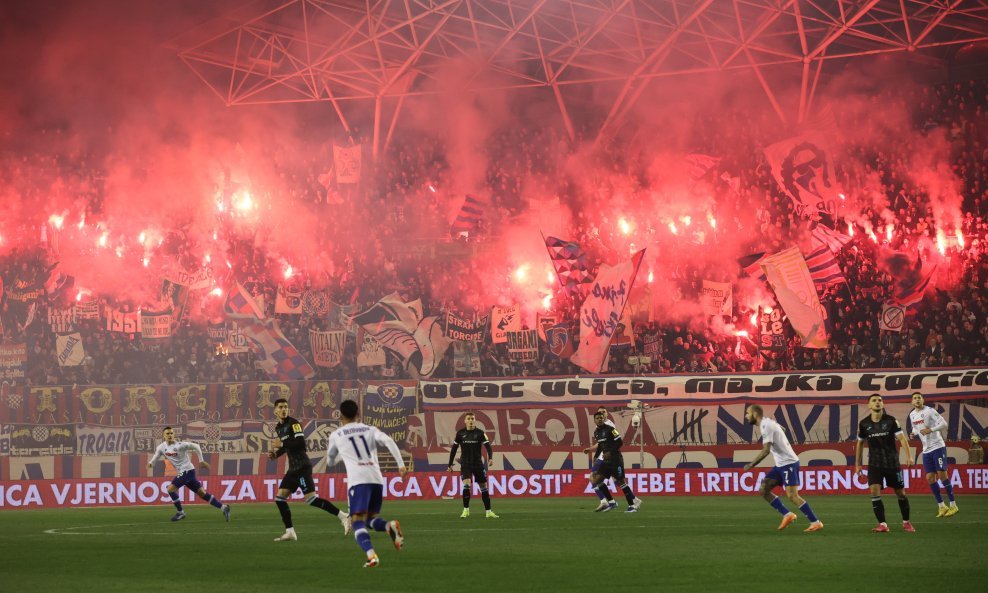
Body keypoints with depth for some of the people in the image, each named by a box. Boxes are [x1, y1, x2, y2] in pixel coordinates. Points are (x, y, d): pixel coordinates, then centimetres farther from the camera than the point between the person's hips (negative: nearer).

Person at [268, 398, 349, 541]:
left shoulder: (293, 423, -10)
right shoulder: (278, 428, 16)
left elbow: (301, 443, -21)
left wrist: (282, 444, -18)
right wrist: (276, 453, 12)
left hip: (302, 467, -9)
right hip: (293, 468, 9)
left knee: (311, 499, -16)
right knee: (279, 498, 5)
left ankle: (342, 516, -11)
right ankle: (290, 532, 8)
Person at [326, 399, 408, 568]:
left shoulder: (336, 435, 16)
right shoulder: (370, 430, 20)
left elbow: (330, 461, 33)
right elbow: (389, 441, 0)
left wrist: (329, 462, 58)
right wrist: (401, 465, -4)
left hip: (358, 481, -4)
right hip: (376, 479, 4)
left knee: (358, 522, -8)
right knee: (371, 518, 18)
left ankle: (371, 555, -34)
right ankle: (390, 526, -16)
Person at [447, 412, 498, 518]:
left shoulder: (480, 433, -3)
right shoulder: (460, 433, 1)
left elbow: (488, 446, -13)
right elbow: (454, 449, 9)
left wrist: (490, 458, -31)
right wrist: (450, 464, 8)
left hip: (478, 463, 0)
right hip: (465, 464, 0)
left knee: (484, 487, 4)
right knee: (466, 485, -19)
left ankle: (488, 512, 13)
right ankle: (466, 510, -10)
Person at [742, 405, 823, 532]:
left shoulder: (766, 426, -16)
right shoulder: (767, 423, 14)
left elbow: (766, 450, -22)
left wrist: (751, 465, -16)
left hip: (788, 462, -10)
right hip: (781, 464, 10)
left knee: (792, 496, -14)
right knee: (764, 490, 5)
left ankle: (815, 522, -10)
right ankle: (787, 515, 4)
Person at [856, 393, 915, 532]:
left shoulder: (891, 421, -8)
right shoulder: (864, 424, -1)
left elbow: (902, 438, -15)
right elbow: (860, 443, 11)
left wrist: (909, 455, -30)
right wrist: (857, 464, 12)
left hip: (892, 462, -1)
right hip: (874, 463, 1)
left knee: (900, 492, 5)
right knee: (874, 491, -16)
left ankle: (906, 522, 23)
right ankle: (882, 524, -10)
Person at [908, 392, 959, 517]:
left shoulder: (929, 411, -11)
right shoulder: (912, 415, 10)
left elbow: (944, 424, -16)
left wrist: (930, 430, -29)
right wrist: (914, 433, 3)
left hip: (938, 447, -7)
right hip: (926, 450, 7)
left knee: (942, 474, -10)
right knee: (930, 478, 2)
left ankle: (953, 505, -4)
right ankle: (941, 506, 10)